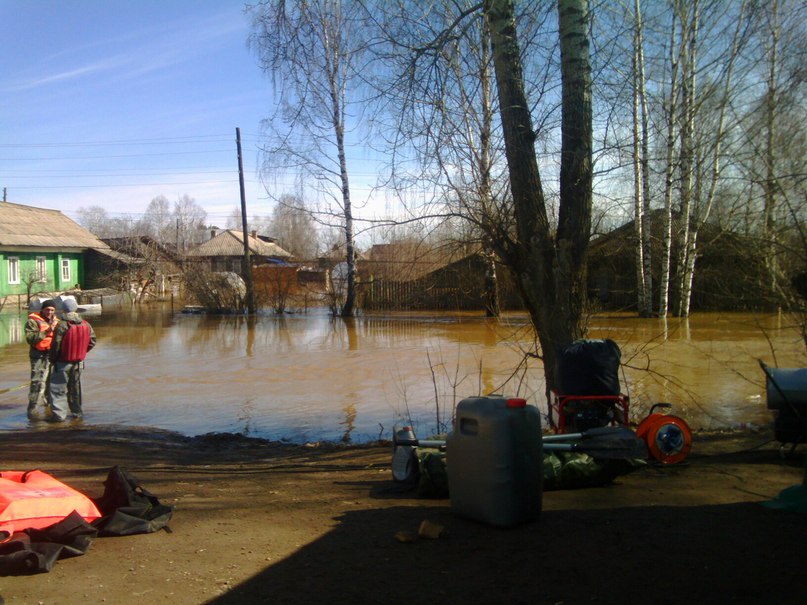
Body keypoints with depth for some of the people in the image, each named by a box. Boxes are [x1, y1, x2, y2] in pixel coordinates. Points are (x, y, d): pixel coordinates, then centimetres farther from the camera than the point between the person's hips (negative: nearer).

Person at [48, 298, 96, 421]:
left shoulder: (62, 326, -18)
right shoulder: (86, 325, -1)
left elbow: (55, 345, -15)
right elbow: (92, 342, 5)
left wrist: (52, 359, 0)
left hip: (63, 363, -5)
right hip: (78, 363, 5)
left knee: (58, 388, 2)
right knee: (75, 387, 19)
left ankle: (59, 414, -4)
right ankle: (77, 412, 26)